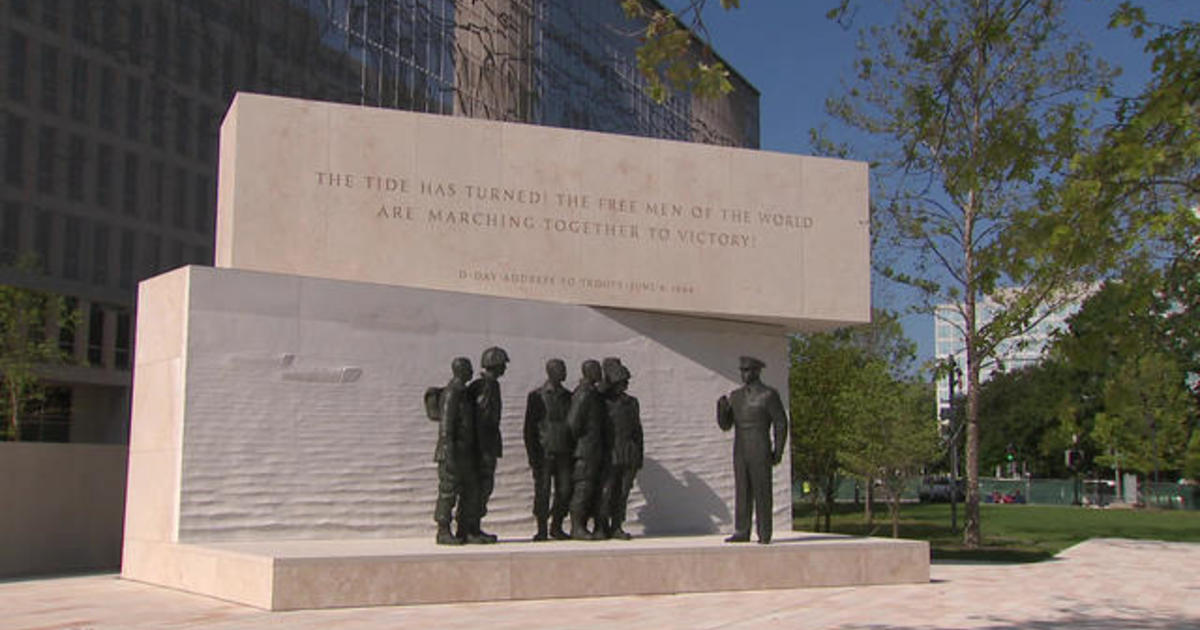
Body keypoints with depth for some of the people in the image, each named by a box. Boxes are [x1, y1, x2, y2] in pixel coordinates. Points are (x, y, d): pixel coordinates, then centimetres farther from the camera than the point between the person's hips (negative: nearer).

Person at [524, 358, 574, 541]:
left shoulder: (568, 397, 13)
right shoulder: (536, 396, 0)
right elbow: (529, 428, -2)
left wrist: (574, 450, 11)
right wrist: (533, 455, -8)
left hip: (564, 453, 4)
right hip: (544, 453, -4)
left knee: (565, 491, -1)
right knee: (542, 493, -2)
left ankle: (556, 527, 15)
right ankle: (542, 530, 9)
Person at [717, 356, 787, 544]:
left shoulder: (769, 395, -5)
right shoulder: (735, 396, 11)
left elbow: (781, 423, -4)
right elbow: (725, 425, 8)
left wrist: (778, 452, -8)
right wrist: (721, 407, -11)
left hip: (761, 452, -5)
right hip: (740, 452, 5)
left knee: (762, 493, -2)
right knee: (742, 493, 5)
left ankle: (764, 534, 3)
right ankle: (742, 533, 7)